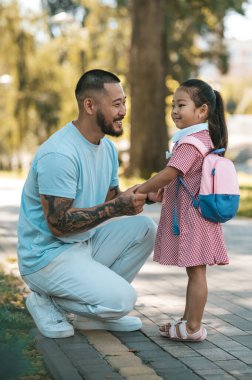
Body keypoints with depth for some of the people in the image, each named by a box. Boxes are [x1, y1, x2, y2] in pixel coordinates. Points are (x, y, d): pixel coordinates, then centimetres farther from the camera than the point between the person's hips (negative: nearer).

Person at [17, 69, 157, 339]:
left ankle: (91, 313, 3)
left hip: (86, 243, 9)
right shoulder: (58, 154, -24)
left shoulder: (107, 147, 7)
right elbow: (58, 223, -25)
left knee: (144, 228, -4)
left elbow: (110, 201, 10)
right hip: (47, 256, -9)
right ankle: (47, 302, 2)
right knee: (122, 299, -22)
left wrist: (142, 195, -8)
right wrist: (116, 207, -27)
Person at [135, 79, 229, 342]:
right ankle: (188, 320, 23)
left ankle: (193, 328, 2)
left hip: (192, 217, -10)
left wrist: (140, 191, -15)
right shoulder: (202, 138, 15)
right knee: (194, 271, 14)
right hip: (189, 216, 10)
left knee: (196, 271, -4)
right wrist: (161, 189, 13)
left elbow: (169, 174, -24)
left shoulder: (192, 142, -18)